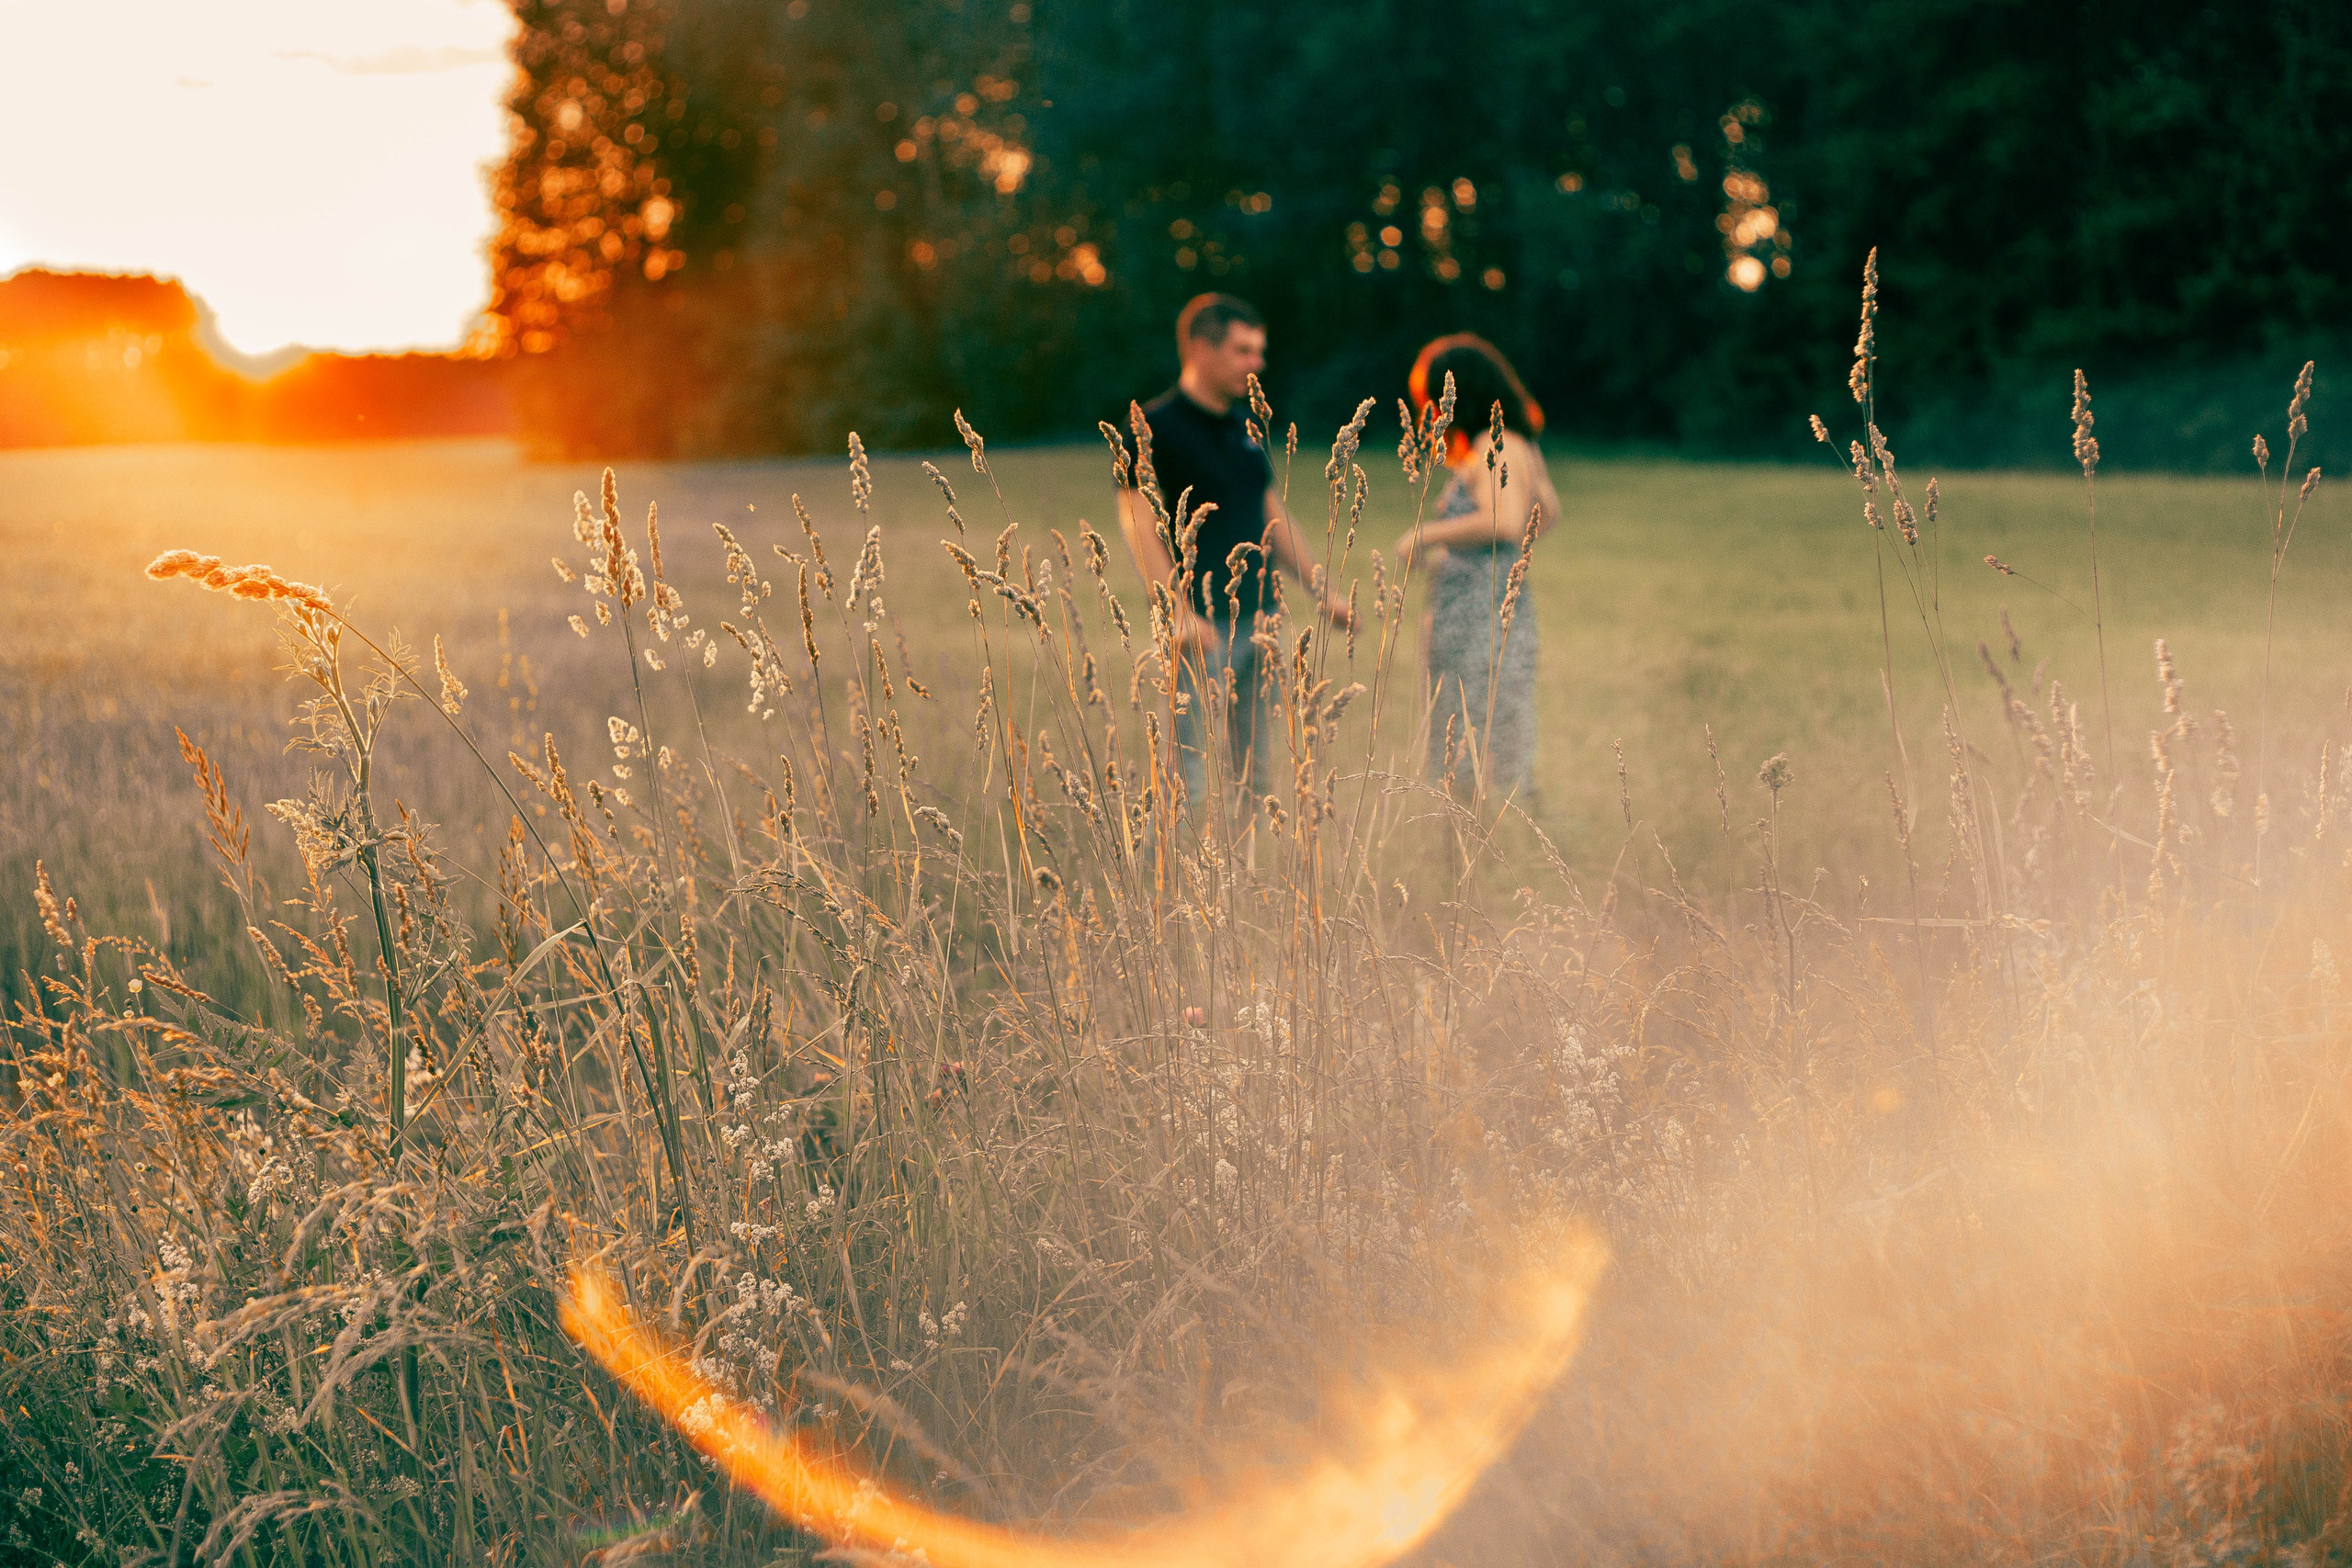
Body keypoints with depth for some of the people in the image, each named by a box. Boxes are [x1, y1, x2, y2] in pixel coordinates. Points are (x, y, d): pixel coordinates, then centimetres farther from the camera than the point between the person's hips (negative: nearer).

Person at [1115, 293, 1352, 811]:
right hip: (1201, 625, -8)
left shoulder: (1246, 426, 15)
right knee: (1193, 774, -9)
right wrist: (1180, 613, -24)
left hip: (1258, 618, 8)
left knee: (1257, 773, 10)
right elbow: (1140, 525, -14)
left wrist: (1324, 592, 18)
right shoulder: (1157, 427, -8)